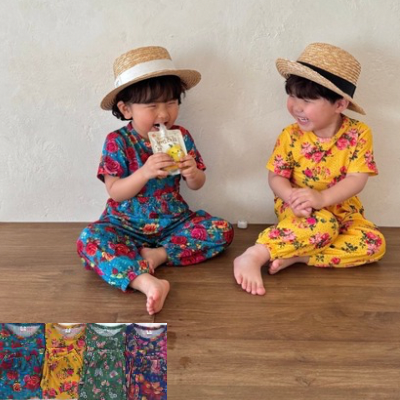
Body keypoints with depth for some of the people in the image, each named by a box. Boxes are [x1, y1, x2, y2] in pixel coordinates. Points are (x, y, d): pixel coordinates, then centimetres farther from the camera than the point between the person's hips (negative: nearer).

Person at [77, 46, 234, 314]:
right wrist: (145, 173, -33)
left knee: (222, 231, -17)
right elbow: (115, 193, -16)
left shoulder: (181, 137, -4)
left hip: (173, 221, 3)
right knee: (89, 241, -30)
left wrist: (192, 174, -22)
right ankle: (147, 282, -46)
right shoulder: (117, 142, -11)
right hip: (127, 225, -2)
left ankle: (156, 255, -20)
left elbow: (197, 185, 3)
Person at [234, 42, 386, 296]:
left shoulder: (358, 134, -12)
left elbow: (357, 179, -17)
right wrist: (291, 197, -29)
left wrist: (322, 198, -33)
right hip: (298, 210, -2)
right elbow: (276, 177, -7)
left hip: (342, 211, 3)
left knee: (375, 243, -21)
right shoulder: (291, 136, -9)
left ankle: (296, 255, -25)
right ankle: (255, 256, -33)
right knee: (322, 224, -34)